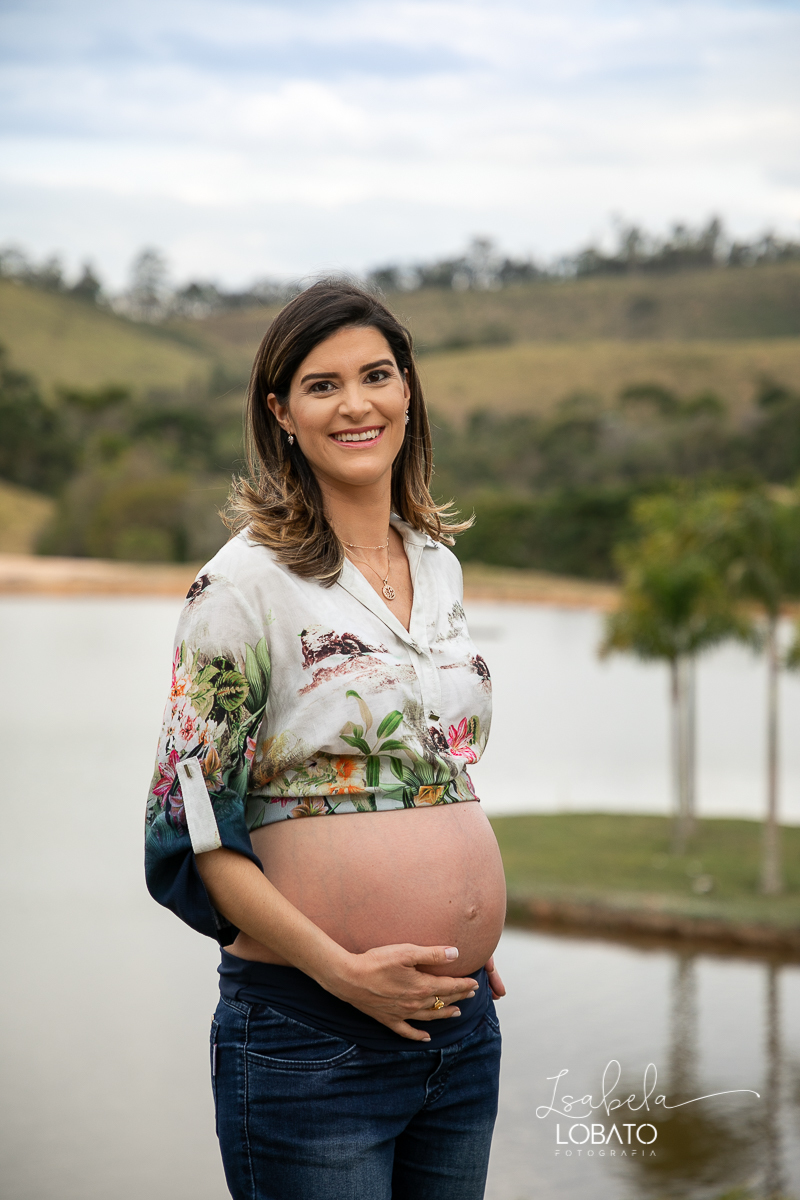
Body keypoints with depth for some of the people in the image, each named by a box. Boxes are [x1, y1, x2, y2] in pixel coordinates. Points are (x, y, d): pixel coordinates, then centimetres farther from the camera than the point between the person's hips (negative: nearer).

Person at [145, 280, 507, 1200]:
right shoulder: (244, 583, -9)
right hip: (309, 1038, -6)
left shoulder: (438, 565, 10)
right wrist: (344, 971, -16)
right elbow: (190, 824, -11)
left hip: (463, 1022, 6)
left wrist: (469, 945, 13)